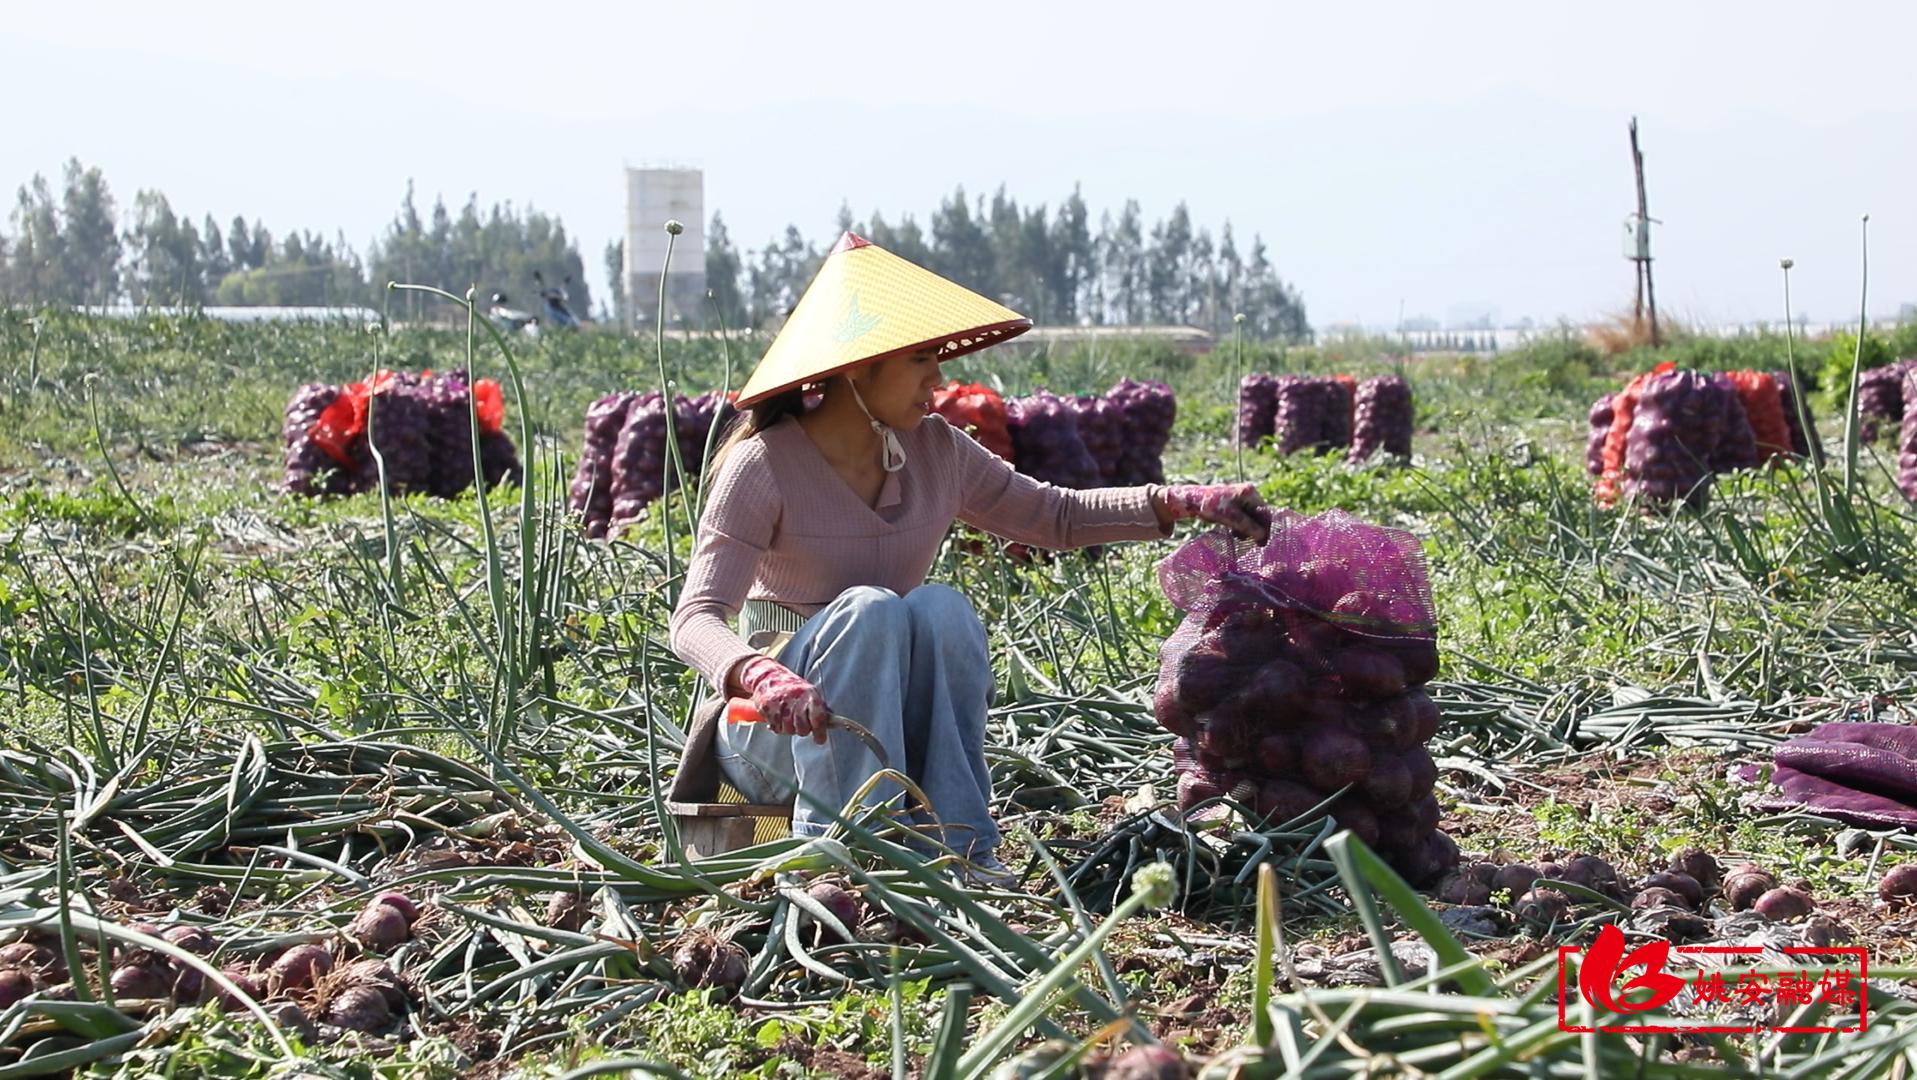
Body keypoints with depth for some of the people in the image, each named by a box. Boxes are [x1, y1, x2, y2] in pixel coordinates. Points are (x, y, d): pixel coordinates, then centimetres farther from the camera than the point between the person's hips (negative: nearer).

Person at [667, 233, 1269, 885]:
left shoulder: (936, 453, 2)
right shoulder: (763, 466, -16)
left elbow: (1058, 517, 11)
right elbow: (696, 621, -23)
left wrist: (1185, 502, -2)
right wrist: (766, 679, -45)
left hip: (898, 724, 5)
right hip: (777, 731, -4)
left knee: (941, 608, -26)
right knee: (868, 608, -32)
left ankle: (958, 843, -24)